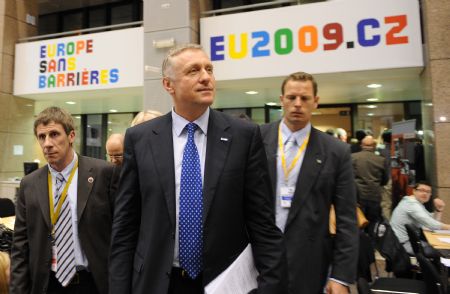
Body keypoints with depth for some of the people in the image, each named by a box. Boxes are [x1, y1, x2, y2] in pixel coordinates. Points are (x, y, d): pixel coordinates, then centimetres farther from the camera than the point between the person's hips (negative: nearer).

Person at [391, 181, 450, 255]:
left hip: (410, 239, 10)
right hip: (403, 243, -10)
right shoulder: (412, 204, -18)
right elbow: (431, 224, -25)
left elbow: (433, 221, 14)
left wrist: (439, 210, -1)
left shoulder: (418, 204, 15)